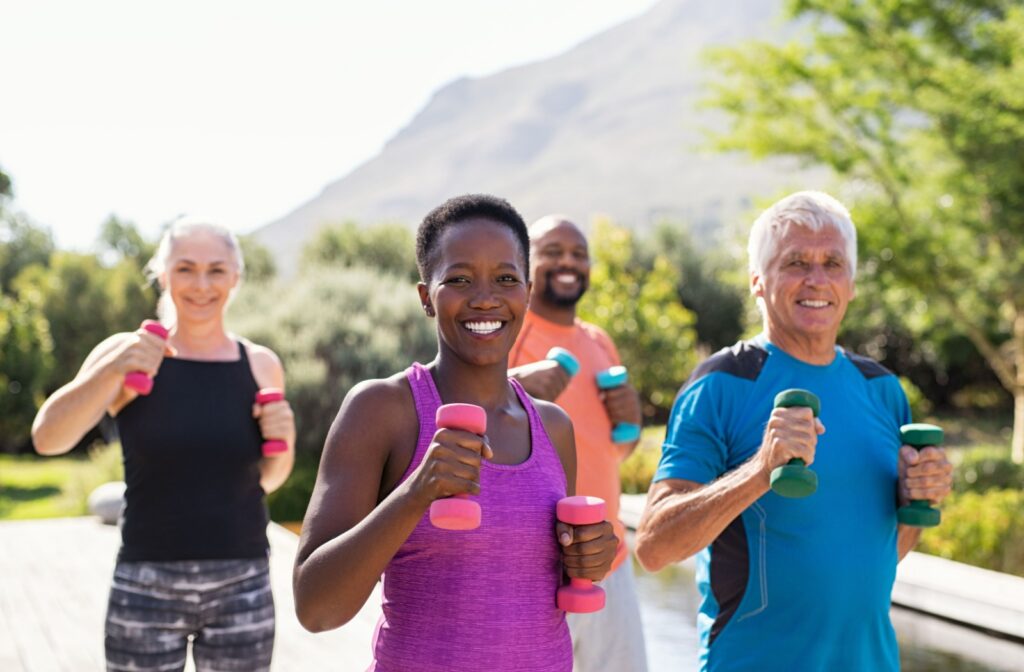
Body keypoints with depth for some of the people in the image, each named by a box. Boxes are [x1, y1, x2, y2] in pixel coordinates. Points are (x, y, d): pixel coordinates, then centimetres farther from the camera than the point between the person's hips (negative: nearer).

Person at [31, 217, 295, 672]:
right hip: (146, 587, -2)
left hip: (242, 588, 2)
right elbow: (47, 438, -16)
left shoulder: (260, 365, 3)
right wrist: (111, 370, -30)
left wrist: (282, 442, -6)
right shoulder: (128, 353, -3)